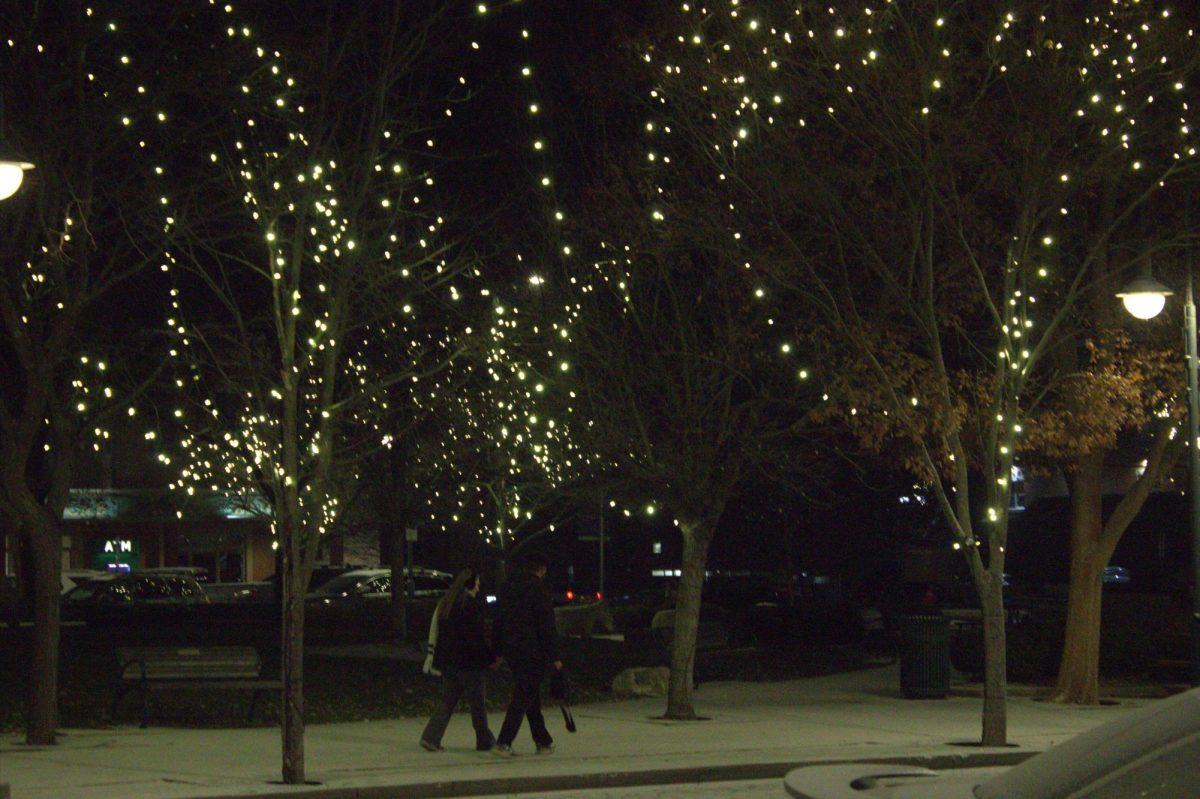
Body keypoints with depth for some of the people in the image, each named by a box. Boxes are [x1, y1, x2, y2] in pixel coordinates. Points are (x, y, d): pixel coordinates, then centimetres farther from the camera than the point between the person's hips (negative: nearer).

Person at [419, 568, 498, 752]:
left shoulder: (446, 603, 12)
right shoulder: (471, 604, -13)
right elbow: (477, 636, -14)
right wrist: (491, 658, -7)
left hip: (448, 661, 7)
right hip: (469, 661, -7)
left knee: (448, 700, 10)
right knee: (477, 702, 3)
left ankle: (431, 737, -2)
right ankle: (485, 741, 12)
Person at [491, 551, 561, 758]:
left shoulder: (508, 588, 13)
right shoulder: (536, 589, -12)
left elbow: (500, 622, 17)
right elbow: (546, 626, -14)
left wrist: (498, 651, 22)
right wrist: (554, 656, -11)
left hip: (511, 651, 8)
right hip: (532, 652, -8)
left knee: (531, 695, 16)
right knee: (523, 696, -5)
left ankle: (544, 742, 22)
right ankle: (504, 742, -14)